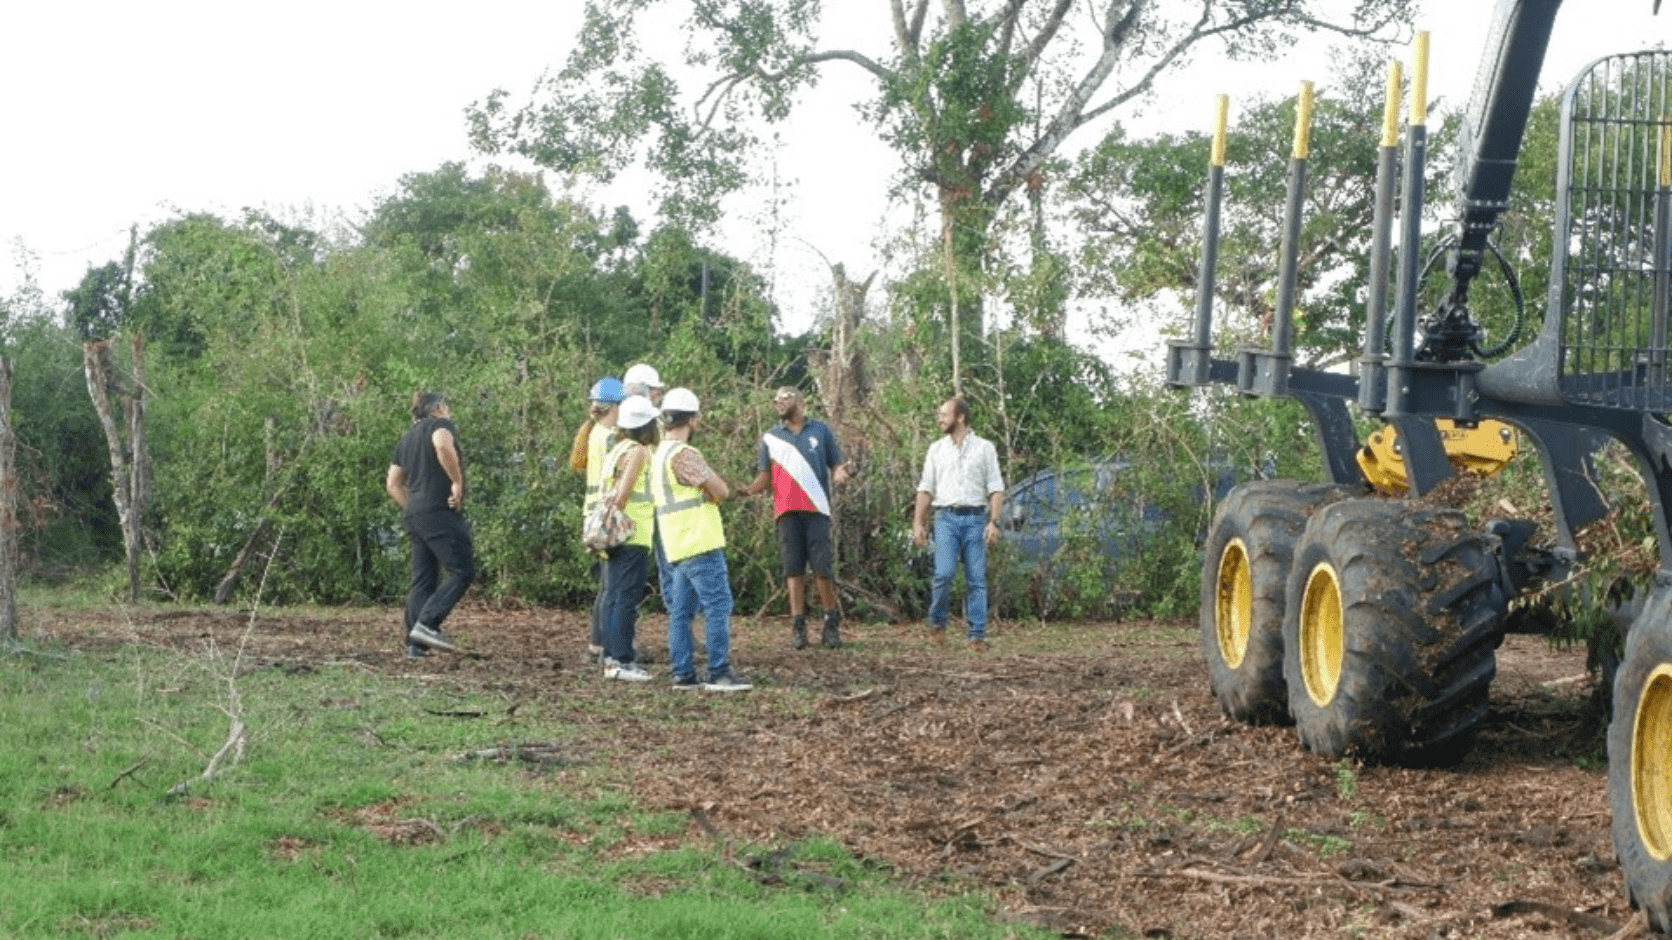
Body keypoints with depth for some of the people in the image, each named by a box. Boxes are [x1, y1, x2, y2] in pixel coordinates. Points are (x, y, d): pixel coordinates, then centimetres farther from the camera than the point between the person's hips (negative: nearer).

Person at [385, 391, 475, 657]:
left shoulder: (408, 437, 23)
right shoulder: (440, 425, 0)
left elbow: (392, 484, 22)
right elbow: (443, 445, -24)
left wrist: (410, 508, 20)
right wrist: (458, 482, -18)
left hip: (413, 515, 8)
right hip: (440, 512, -8)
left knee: (423, 579, 9)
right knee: (462, 571, -7)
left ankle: (415, 644, 4)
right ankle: (427, 624, -18)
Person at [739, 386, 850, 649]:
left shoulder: (820, 431, 11)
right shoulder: (770, 438, 14)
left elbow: (835, 465, 11)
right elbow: (765, 476, 10)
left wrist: (838, 474, -13)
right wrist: (751, 488, -11)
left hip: (816, 509, -1)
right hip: (787, 511, 1)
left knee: (822, 567, -5)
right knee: (793, 568, -2)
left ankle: (831, 623, 3)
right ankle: (798, 625, -1)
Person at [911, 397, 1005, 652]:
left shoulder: (984, 448, 7)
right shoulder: (936, 449, 13)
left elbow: (996, 488, 4)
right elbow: (925, 488, 13)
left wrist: (993, 521, -7)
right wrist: (918, 522, 4)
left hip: (975, 518, -1)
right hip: (946, 518, 1)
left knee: (976, 579, -3)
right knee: (944, 574, -14)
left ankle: (977, 635, 0)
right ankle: (937, 623, 7)